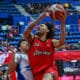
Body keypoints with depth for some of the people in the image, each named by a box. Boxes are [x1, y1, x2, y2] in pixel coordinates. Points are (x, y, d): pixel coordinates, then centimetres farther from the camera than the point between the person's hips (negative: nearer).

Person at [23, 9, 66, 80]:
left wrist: (62, 23, -26)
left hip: (50, 69, -2)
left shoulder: (51, 42, 4)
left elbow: (61, 42, -18)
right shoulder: (32, 39, 5)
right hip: (37, 71, 2)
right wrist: (40, 17, -21)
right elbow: (26, 33, -17)